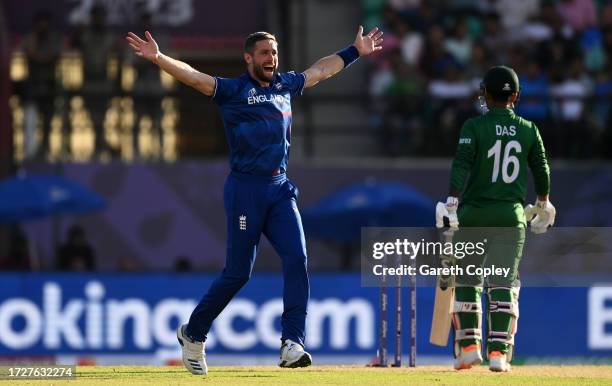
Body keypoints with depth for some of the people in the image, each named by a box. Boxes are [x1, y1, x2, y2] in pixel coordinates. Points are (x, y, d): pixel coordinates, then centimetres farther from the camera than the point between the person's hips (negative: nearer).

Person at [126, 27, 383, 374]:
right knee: (238, 272, -3)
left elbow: (321, 70, 32)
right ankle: (193, 333, 18)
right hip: (246, 189, -5)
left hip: (281, 189, 5)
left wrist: (356, 52, 39)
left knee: (296, 259, -13)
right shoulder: (233, 90, -2)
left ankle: (292, 345, -18)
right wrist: (157, 58, -30)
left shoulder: (286, 85, 16)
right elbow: (193, 77, -15)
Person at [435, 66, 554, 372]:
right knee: (504, 283, 1)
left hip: (474, 213, -2)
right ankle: (499, 351, -7)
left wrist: (452, 202, -22)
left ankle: (469, 345, 10)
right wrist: (543, 205, 27)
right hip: (511, 216, 2)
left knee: (467, 280, 11)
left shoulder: (474, 126, -5)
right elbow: (541, 170, 11)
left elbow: (461, 164, -16)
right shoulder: (528, 130, 5)